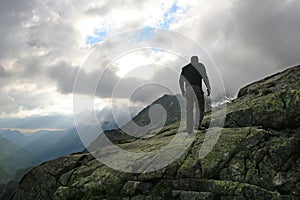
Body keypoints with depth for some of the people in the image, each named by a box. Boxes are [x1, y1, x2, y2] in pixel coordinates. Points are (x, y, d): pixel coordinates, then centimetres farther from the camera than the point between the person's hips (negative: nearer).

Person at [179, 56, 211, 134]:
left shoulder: (185, 68, 20)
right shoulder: (200, 65, 9)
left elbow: (181, 80, 16)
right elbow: (205, 77, -3)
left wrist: (182, 91, 25)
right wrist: (208, 88, -1)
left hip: (188, 89, 4)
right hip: (197, 88, -4)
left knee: (189, 109, 9)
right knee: (200, 107, 5)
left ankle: (189, 129, 7)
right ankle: (198, 124, -17)